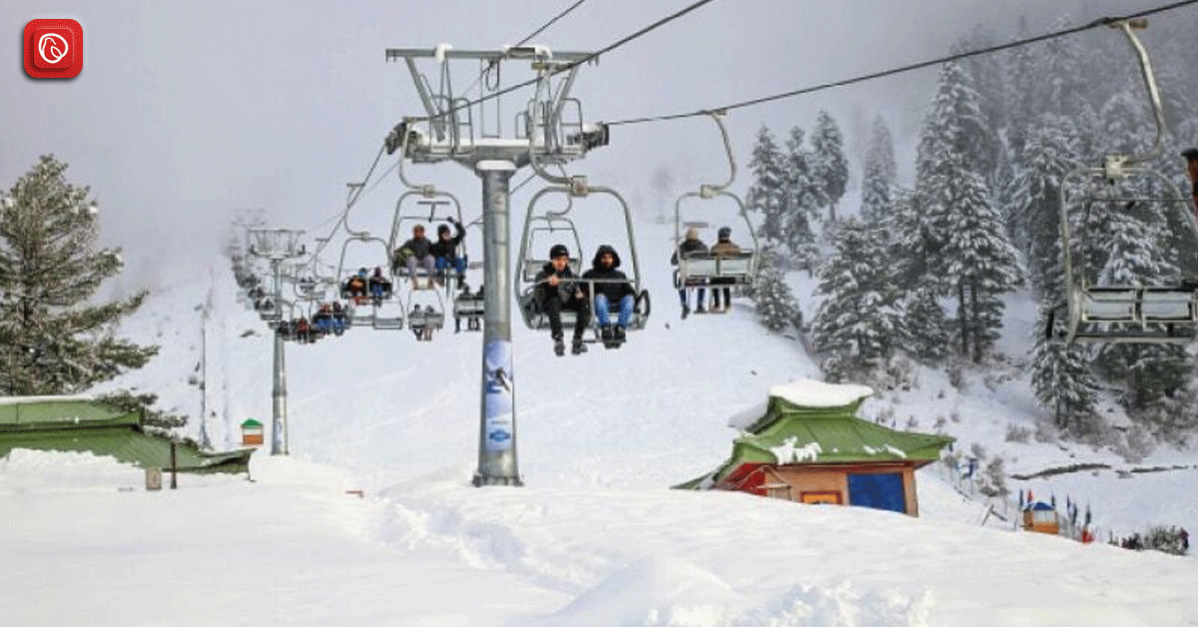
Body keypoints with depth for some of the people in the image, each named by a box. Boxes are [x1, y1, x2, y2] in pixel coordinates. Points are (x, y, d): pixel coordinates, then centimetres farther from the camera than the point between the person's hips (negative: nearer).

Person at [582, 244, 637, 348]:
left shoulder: (620, 275, 35)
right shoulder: (590, 274, 28)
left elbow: (630, 291, 24)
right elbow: (582, 290, 14)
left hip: (618, 306, 2)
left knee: (629, 298, -31)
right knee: (600, 296, -36)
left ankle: (620, 329, -49)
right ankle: (605, 329, -56)